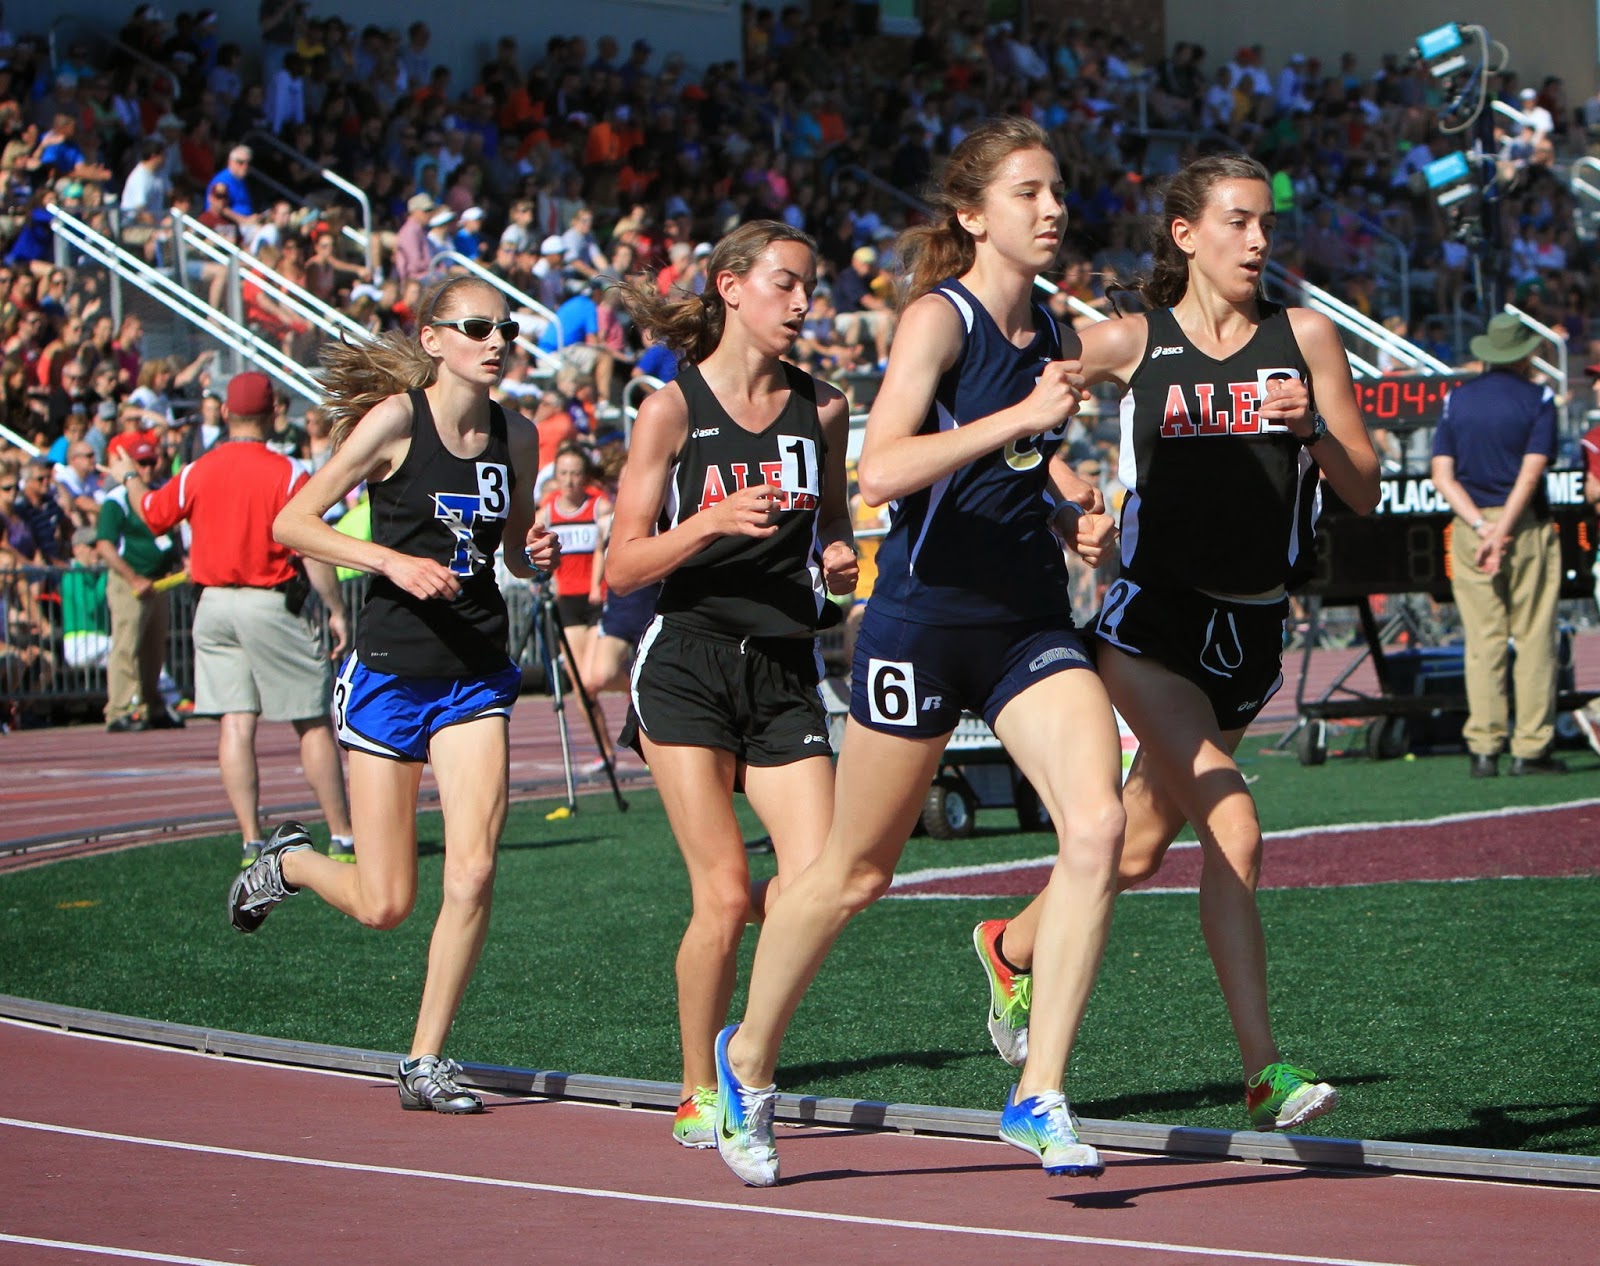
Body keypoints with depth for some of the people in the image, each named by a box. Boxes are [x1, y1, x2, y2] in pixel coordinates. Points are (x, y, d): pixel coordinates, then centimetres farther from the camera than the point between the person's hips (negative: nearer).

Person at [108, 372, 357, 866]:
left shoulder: (197, 473, 2)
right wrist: (336, 611, -7)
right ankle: (342, 838, 3)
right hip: (271, 603, -4)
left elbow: (151, 512, 19)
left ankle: (252, 841, -3)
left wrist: (130, 477, 39)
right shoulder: (286, 474, -9)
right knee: (313, 723, 3)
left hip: (213, 603, 4)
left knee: (235, 724, 3)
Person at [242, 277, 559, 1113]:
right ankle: (288, 863, 34)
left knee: (473, 872, -13)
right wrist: (395, 560, -21)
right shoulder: (396, 419, -10)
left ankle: (425, 1061, 1)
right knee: (384, 904, 0)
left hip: (476, 676, 4)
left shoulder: (516, 436, 5)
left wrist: (535, 557, -4)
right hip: (391, 671, -4)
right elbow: (292, 523, -10)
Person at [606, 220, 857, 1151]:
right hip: (689, 664, -3)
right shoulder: (673, 410, -3)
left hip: (786, 671, 3)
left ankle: (748, 1047, 18)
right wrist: (712, 522, -19)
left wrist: (839, 559, 1)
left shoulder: (822, 408, 8)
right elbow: (621, 569, -5)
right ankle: (700, 1096, 10)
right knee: (725, 895, -9)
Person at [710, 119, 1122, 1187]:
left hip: (1031, 620, 6)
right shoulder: (940, 318, -12)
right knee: (857, 872, 7)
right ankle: (748, 1060, 31)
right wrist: (1020, 417, -31)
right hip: (925, 615, -5)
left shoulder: (1050, 333, 10)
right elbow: (881, 469, -28)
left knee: (1097, 824, -17)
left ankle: (1041, 1097, -12)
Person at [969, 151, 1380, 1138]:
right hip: (1154, 620, -4)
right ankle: (1266, 1074, -17)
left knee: (1143, 844, 15)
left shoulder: (1306, 337, 2)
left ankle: (1014, 947, 42)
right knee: (1234, 832, -20)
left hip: (1253, 629, 4)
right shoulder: (1132, 344, -4)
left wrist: (1313, 428, -17)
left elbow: (1366, 494, 2)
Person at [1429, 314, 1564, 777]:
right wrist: (1501, 532, -14)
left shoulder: (1457, 399, 8)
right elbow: (1531, 473, -12)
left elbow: (1442, 474, -1)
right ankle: (1531, 747, 0)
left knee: (1483, 641, 4)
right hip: (1527, 529, -3)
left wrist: (1481, 527, -8)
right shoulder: (1537, 399, -2)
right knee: (1534, 639, 2)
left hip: (1469, 525, 3)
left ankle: (1483, 748, 0)